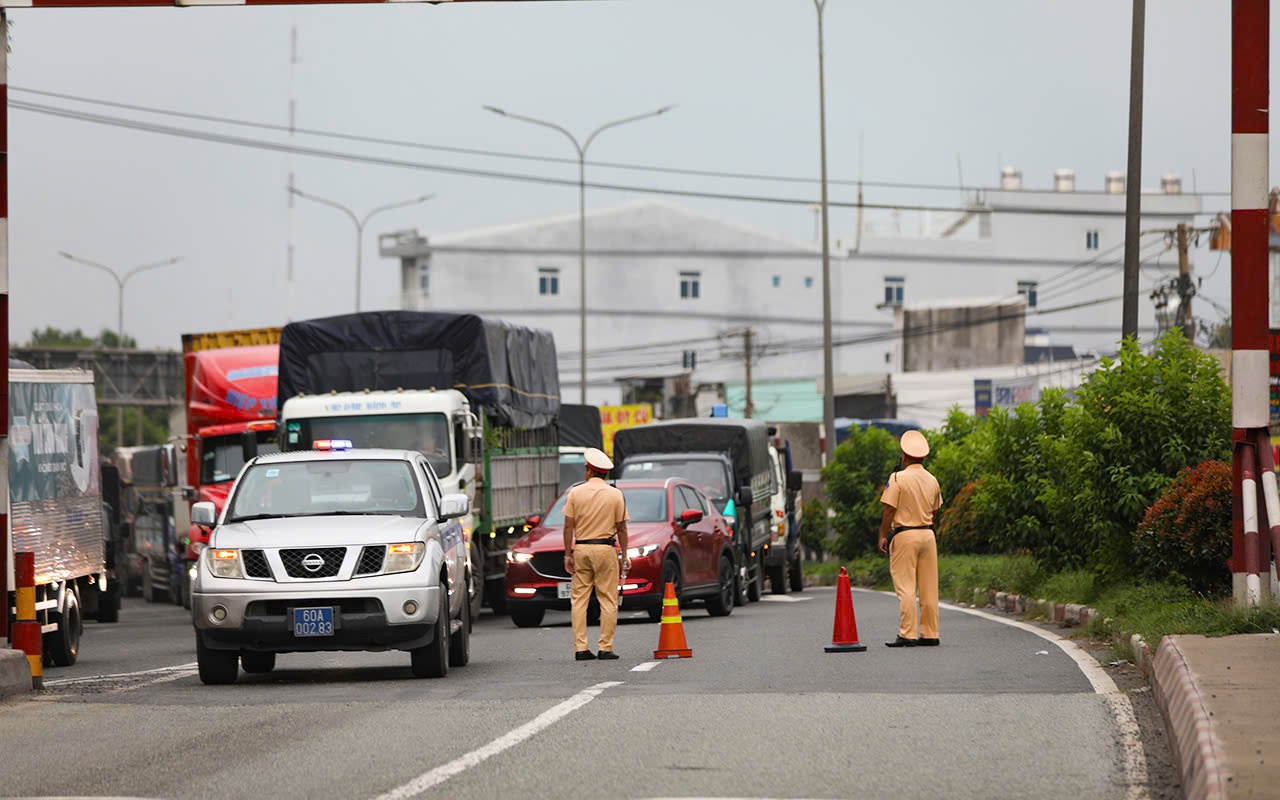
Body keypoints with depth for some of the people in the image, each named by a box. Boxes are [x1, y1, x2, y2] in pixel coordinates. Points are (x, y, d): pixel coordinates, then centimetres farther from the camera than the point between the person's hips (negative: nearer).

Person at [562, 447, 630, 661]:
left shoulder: (575, 493, 1)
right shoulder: (615, 494, 1)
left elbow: (568, 526, -1)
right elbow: (621, 528, 1)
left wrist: (568, 554, 2)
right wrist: (624, 554, 8)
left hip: (581, 548, 1)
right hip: (606, 548, -1)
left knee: (579, 599, 4)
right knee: (608, 600, 1)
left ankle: (580, 647, -1)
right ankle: (605, 647, -3)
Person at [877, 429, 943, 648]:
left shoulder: (898, 478, -10)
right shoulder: (932, 480, 9)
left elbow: (890, 510, -11)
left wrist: (883, 535, -4)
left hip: (905, 535, -6)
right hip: (928, 534, 6)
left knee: (905, 588, -6)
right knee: (929, 588, 8)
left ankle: (907, 635, -10)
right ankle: (930, 634, 10)